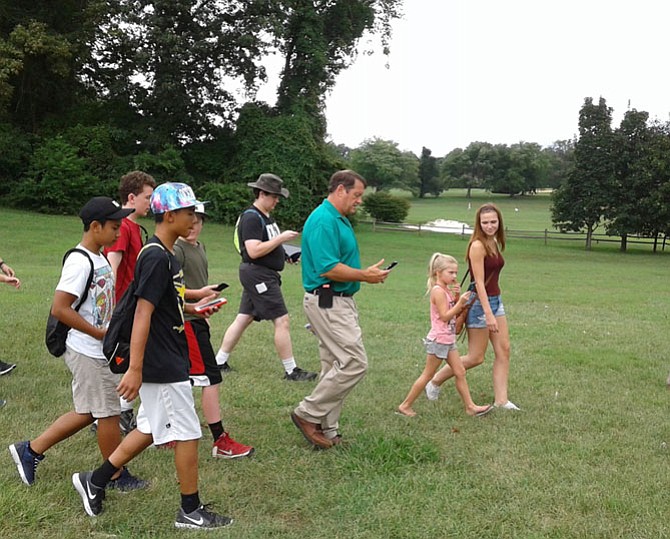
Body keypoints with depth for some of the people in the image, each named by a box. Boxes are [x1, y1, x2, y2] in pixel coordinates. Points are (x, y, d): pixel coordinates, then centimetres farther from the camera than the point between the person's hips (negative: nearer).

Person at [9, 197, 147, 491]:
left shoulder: (99, 259, 10)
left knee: (88, 413, 17)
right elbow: (59, 309, -25)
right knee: (108, 412, 3)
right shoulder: (79, 261, -19)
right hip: (87, 353, -10)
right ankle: (117, 476, 20)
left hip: (100, 352, 10)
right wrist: (103, 334, -21)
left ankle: (30, 450, 27)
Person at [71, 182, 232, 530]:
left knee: (151, 429, 19)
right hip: (162, 366, -10)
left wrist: (191, 308, 15)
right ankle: (191, 511, 15)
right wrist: (135, 369, -28)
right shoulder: (157, 258, -21)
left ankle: (94, 481, 28)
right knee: (187, 434, 1)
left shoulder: (164, 255, 10)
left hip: (166, 362, 10)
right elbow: (142, 313, -26)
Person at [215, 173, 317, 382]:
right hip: (258, 274, -11)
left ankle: (219, 362, 20)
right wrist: (281, 238, -21)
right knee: (281, 320, -7)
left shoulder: (265, 217, 17)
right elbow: (254, 251, -24)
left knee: (243, 319, 13)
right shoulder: (251, 217, -15)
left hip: (263, 275, 11)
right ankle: (291, 371, -1)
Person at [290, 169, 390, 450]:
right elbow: (328, 269, -24)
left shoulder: (339, 219, 16)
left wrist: (366, 274, 10)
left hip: (339, 302, 11)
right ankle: (308, 414, 0)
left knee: (336, 366, 12)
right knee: (355, 362, -11)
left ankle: (327, 431, 19)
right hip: (327, 303, -11)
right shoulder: (324, 220, -17)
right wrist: (365, 276, -15)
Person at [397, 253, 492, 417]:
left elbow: (456, 311, 12)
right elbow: (445, 316, -21)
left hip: (448, 340, 9)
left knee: (460, 372, 8)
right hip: (438, 340, -9)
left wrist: (457, 296, -1)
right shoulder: (438, 291, -17)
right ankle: (405, 405, 8)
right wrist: (460, 302, -23)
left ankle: (470, 406, 12)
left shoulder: (447, 290, 11)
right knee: (427, 375, 0)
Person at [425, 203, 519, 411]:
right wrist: (488, 315, -26)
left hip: (495, 300, 9)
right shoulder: (477, 246, -18)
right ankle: (435, 381, 18)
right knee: (476, 358, 1)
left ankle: (501, 400, 12)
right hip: (480, 303, -9)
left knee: (504, 350, 6)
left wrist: (494, 309, 14)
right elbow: (479, 283, -22)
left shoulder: (494, 243, 8)